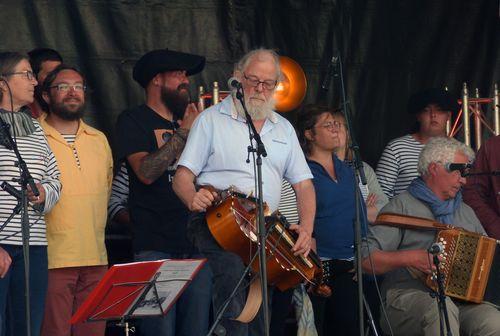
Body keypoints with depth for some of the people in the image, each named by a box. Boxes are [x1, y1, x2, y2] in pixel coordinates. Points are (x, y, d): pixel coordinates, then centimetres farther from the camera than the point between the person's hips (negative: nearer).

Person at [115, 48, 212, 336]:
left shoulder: (190, 122, 20)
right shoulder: (134, 121, 2)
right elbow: (146, 172, -13)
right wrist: (183, 132, -11)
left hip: (197, 245, 6)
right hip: (156, 247, -5)